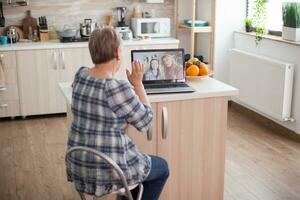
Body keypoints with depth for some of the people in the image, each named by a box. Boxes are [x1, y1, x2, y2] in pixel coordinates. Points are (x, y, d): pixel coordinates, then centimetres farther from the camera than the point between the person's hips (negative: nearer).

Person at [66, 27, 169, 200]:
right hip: (106, 170, -8)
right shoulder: (118, 88, -26)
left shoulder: (80, 75, -1)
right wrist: (138, 83, -5)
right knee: (162, 167, 19)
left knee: (136, 156, 34)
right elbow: (145, 121, -11)